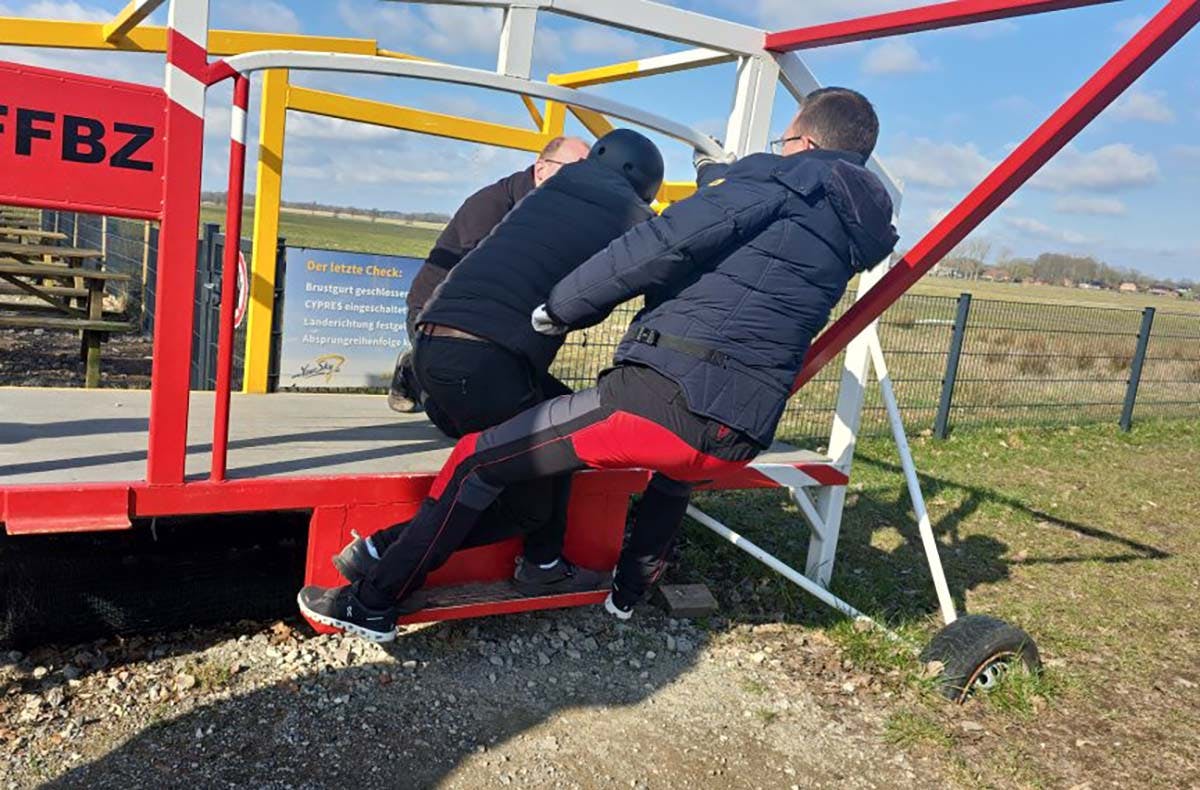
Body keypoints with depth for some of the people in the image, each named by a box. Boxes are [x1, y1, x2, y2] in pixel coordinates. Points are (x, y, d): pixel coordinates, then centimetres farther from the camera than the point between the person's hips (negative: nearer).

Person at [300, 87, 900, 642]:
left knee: (478, 459, 3)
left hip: (663, 397, -8)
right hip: (738, 443, 8)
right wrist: (719, 176, 47)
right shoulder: (855, 229, 23)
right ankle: (629, 591, 53)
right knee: (680, 464, 45)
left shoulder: (783, 179, -1)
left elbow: (666, 243, -12)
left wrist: (558, 309, -3)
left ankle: (373, 605, 12)